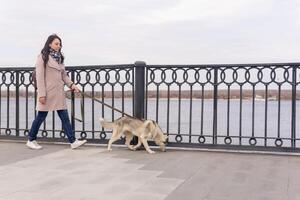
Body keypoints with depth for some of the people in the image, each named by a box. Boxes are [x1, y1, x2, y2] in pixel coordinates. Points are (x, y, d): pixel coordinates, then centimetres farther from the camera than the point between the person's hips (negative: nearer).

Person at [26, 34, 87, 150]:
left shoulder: (59, 58, 14)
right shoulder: (43, 57, -6)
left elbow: (64, 75, 17)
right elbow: (39, 77, -11)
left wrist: (71, 85, 2)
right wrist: (41, 94, -15)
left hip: (59, 93, 6)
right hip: (47, 93, -6)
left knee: (65, 117, 3)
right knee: (41, 117, 5)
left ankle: (73, 141, 3)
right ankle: (31, 140, 20)